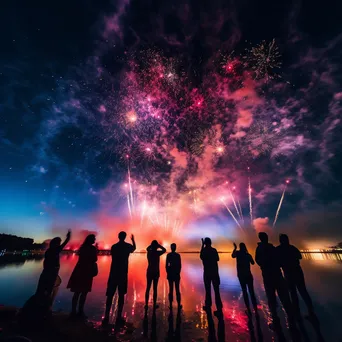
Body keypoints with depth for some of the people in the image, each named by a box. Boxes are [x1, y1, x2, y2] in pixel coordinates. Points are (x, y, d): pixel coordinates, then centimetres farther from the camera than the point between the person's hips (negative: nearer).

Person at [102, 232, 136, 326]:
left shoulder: (114, 246, 0)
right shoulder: (128, 246, -3)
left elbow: (113, 257, 14)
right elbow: (134, 248, 20)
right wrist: (133, 240, 35)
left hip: (113, 273, 2)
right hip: (123, 274, -2)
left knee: (110, 295, 9)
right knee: (121, 295, 8)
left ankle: (106, 317, 7)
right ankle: (119, 317, 10)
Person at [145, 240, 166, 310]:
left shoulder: (149, 251, -3)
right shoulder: (157, 253, -15)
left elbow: (147, 248, 21)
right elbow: (164, 250, 2)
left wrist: (152, 244, 11)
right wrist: (158, 245, 0)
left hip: (149, 272, 4)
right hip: (156, 272, -3)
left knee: (148, 288, 11)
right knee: (155, 288, 7)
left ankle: (146, 304, 16)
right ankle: (154, 305, 15)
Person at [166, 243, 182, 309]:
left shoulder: (168, 255, -6)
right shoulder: (178, 255, -8)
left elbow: (166, 265, -4)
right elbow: (180, 265, -4)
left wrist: (168, 272, 7)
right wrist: (178, 272, 8)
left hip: (170, 273, 1)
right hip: (176, 273, -1)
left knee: (171, 289, 10)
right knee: (177, 289, 9)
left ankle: (171, 304, 16)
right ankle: (179, 304, 14)